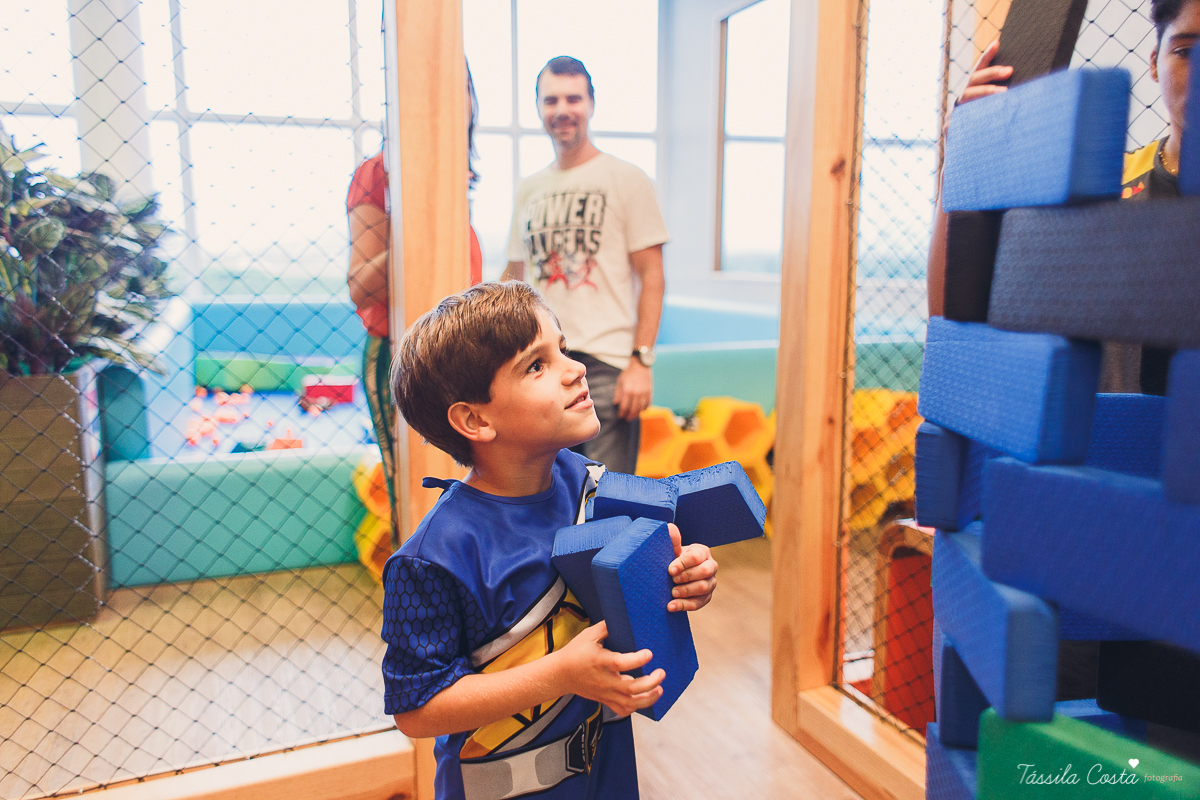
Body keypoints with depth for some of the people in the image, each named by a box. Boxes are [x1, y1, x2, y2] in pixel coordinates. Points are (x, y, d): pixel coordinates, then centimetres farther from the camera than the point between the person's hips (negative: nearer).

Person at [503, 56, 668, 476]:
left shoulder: (626, 180, 2)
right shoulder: (528, 190, 16)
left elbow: (651, 277, -3)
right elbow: (517, 281, 17)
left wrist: (642, 361, -12)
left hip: (606, 363, -5)